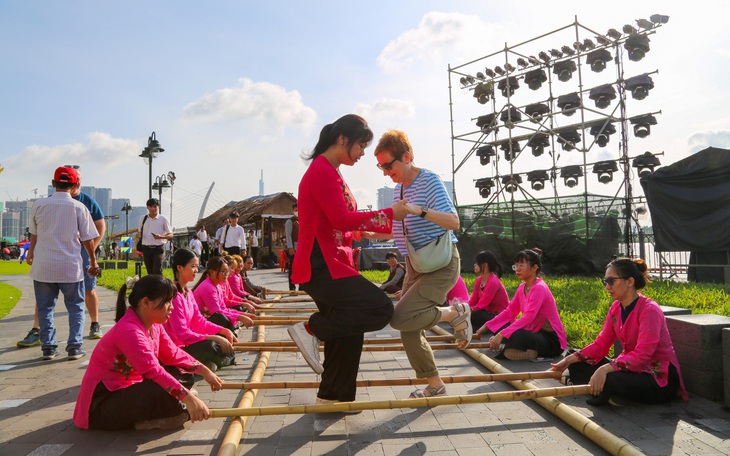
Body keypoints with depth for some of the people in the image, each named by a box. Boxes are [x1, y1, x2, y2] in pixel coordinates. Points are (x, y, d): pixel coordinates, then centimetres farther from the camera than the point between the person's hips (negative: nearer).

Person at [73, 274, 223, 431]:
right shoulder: (128, 330, -28)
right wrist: (188, 398, -40)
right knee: (165, 392, -33)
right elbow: (153, 371, -37)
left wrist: (204, 371, -1)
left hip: (128, 389, 10)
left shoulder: (154, 325, 2)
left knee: (182, 375, 4)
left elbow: (174, 354, 6)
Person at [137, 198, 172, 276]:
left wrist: (160, 237, -19)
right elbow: (140, 233, 20)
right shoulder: (143, 219, 9)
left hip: (158, 248, -4)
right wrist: (138, 235, -5)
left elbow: (170, 235, 0)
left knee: (157, 271, -12)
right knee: (150, 271, 10)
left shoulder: (163, 219, -1)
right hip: (146, 248, 4)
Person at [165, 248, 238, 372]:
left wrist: (224, 331, -2)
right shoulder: (174, 295, -21)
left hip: (187, 342, 9)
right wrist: (214, 338, -25)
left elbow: (199, 321, 9)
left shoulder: (188, 292, 8)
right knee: (211, 346, -31)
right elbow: (182, 334, -24)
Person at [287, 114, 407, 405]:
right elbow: (342, 219, -21)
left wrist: (381, 230, 15)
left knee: (347, 334, 12)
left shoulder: (330, 172, 19)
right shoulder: (322, 171, -12)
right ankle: (310, 329, -8)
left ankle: (332, 398, 25)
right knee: (380, 309, -18)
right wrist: (389, 213, -13)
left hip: (329, 264, 10)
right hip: (320, 265, -10)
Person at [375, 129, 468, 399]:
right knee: (409, 331, 7)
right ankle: (435, 386, 23)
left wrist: (419, 210, -39)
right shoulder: (398, 188, 8)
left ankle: (455, 313, 0)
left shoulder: (430, 181, -15)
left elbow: (453, 222, -26)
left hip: (441, 264, -8)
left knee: (401, 318, -22)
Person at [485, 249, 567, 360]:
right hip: (535, 333, 9)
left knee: (516, 336, -35)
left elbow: (528, 318, -30)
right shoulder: (522, 288, 5)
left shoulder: (539, 288, -21)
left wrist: (501, 335, -35)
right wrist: (486, 327, 0)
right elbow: (509, 312, 8)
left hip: (551, 340, -9)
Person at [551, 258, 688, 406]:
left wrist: (606, 369, -44)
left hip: (661, 378, -8)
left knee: (612, 379, -38)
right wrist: (570, 359, -12)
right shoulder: (615, 308, 3)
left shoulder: (649, 310, -21)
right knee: (578, 364, -3)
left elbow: (641, 356, -30)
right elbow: (600, 345, 1)